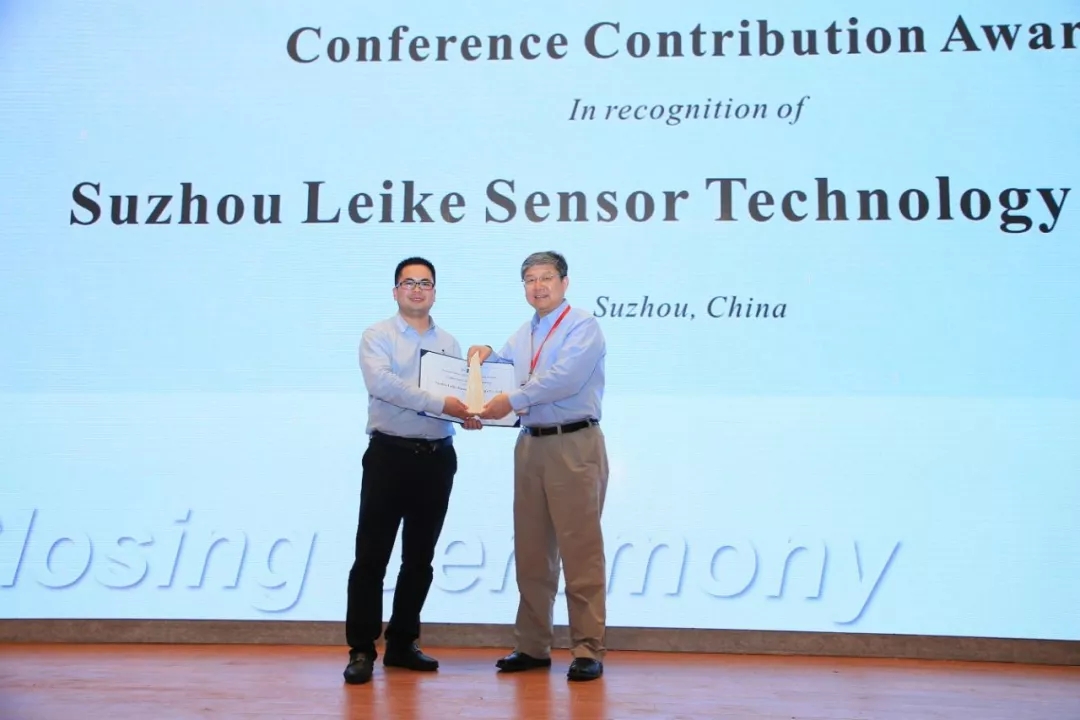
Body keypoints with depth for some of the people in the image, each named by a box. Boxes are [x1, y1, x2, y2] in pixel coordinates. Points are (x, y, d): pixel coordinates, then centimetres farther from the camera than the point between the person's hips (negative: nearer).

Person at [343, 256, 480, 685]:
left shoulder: (449, 344, 14)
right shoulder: (378, 336, -1)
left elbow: (459, 395, 13)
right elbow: (382, 382, -19)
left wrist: (469, 417, -10)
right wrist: (441, 404, -24)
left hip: (437, 459, 5)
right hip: (389, 455, -4)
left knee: (419, 558, 11)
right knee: (372, 556, -2)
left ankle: (402, 643, 23)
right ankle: (361, 649, 8)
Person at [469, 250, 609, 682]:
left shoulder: (583, 326, -5)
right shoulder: (522, 336, 19)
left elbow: (563, 378, -18)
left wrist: (513, 400, -19)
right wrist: (486, 357, 4)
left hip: (574, 445, -7)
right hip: (530, 445, 7)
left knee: (580, 549, -4)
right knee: (531, 550, 10)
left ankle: (588, 650, 5)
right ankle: (532, 646, 20)